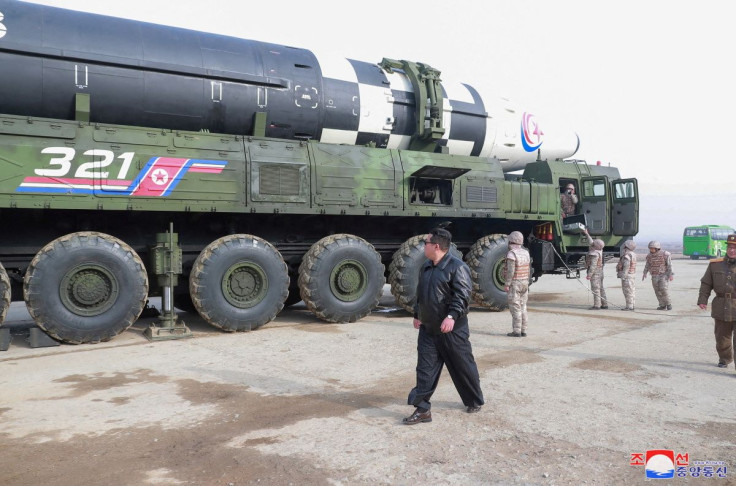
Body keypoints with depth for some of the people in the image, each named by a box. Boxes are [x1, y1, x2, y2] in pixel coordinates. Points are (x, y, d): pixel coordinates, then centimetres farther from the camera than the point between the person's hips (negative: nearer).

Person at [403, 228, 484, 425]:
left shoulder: (457, 267, -15)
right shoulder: (426, 267, 10)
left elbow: (463, 296, -21)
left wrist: (452, 316, -31)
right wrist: (417, 315, 21)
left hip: (452, 330, -6)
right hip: (428, 329, 7)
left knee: (463, 367, 11)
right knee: (425, 369, 3)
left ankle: (475, 401, 32)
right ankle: (422, 409, 9)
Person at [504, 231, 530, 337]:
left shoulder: (511, 253, -16)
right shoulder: (526, 252, 8)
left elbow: (510, 271, -20)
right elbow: (528, 269, 14)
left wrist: (507, 284, -16)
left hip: (514, 284, -7)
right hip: (524, 283, 7)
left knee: (515, 308, -3)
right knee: (522, 307, 12)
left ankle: (516, 331, -2)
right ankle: (523, 331, 15)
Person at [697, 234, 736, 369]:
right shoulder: (715, 265, 6)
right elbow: (706, 284, 9)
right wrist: (702, 300, 1)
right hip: (721, 309, 4)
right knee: (722, 337, 17)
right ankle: (725, 358, 37)